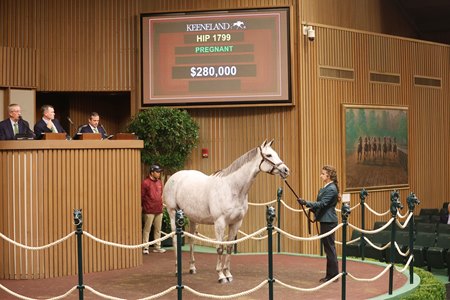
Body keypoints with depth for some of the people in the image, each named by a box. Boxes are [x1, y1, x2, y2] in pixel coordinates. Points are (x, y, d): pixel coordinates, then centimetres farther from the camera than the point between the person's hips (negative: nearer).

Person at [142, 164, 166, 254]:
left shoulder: (159, 182, 13)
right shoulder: (146, 182, -9)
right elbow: (141, 196, -9)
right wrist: (142, 206, -7)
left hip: (159, 210, 7)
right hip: (149, 211, -7)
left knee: (158, 229, 10)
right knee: (147, 229, -3)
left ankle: (157, 247, 17)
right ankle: (145, 247, 2)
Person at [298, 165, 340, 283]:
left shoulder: (331, 189, -16)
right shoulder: (325, 188, 13)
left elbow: (322, 204, -23)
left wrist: (306, 203, -27)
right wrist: (313, 209, 9)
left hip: (329, 221, -10)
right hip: (325, 220, 10)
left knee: (330, 248, -3)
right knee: (328, 248, 13)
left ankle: (333, 275, 4)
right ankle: (330, 275, 20)